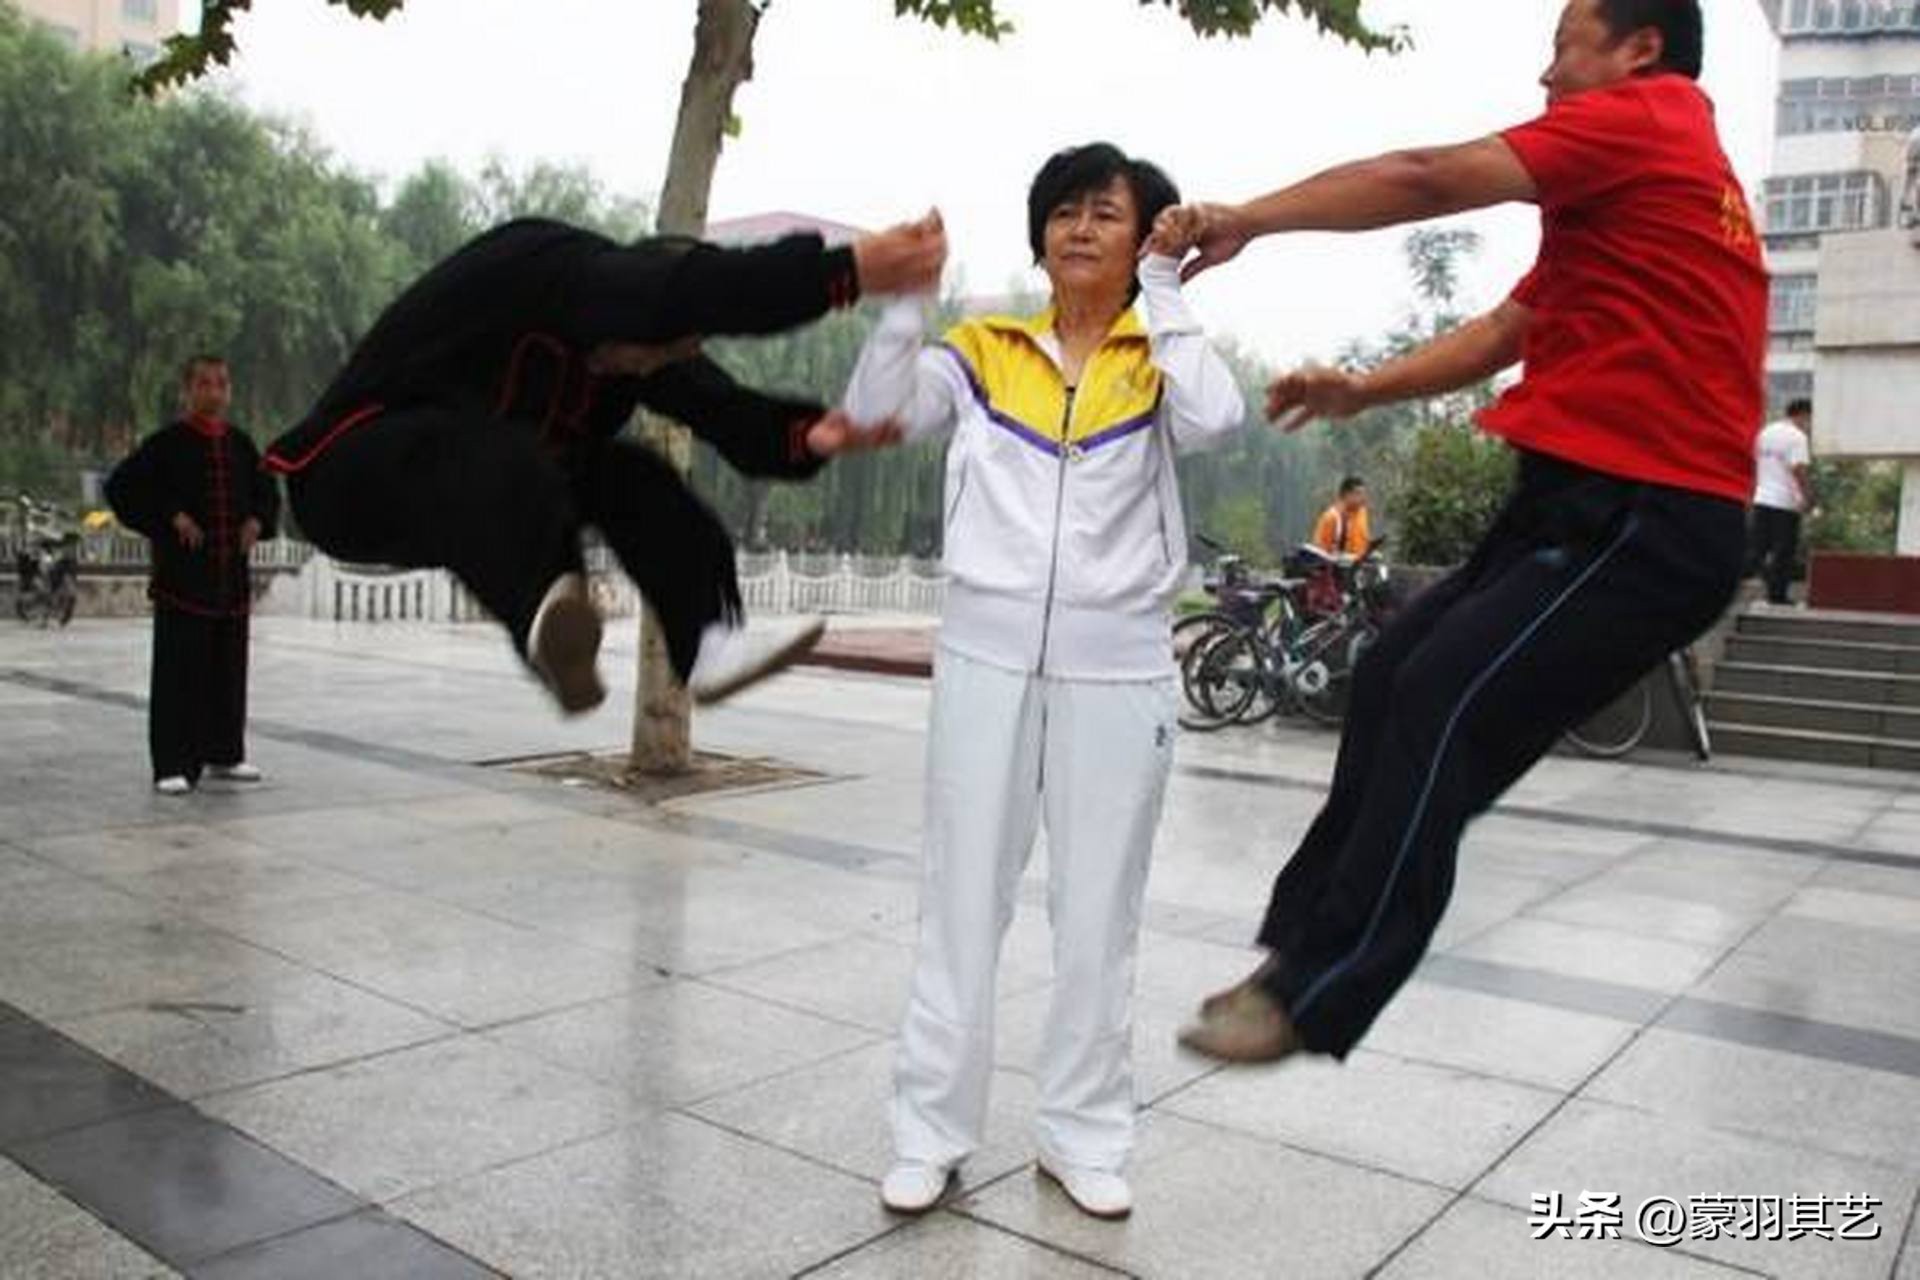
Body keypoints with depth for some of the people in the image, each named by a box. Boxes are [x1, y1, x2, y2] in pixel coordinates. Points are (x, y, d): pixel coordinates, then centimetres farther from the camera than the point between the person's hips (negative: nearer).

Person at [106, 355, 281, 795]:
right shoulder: (168, 442, -5)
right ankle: (173, 765, 2)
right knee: (179, 672, -4)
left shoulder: (240, 444, 10)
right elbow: (121, 487, -8)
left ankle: (224, 755, 24)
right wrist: (170, 517, -15)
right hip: (182, 575, -5)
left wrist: (258, 521, 4)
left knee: (229, 669, 11)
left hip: (232, 575, 5)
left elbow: (267, 491, 22)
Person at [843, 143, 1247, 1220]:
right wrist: (910, 291, -12)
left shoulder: (1160, 360, 5)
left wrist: (1164, 294, -8)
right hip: (987, 659, 1)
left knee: (1100, 915, 8)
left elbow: (1216, 418, -16)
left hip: (1118, 671, 0)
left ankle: (1086, 1137, 23)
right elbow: (876, 410, -4)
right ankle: (933, 1135, 18)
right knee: (962, 904, 5)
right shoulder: (984, 351, 8)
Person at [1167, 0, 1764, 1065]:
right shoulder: (1654, 169, 24)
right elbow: (1504, 332, 21)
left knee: (1442, 706, -15)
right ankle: (1312, 945, 12)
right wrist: (1363, 390, 11)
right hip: (1588, 501, 10)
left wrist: (1247, 218, -5)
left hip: (1641, 518, -10)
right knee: (1394, 677, 6)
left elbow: (1425, 182, -12)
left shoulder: (1643, 118, -5)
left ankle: (1313, 995, -8)